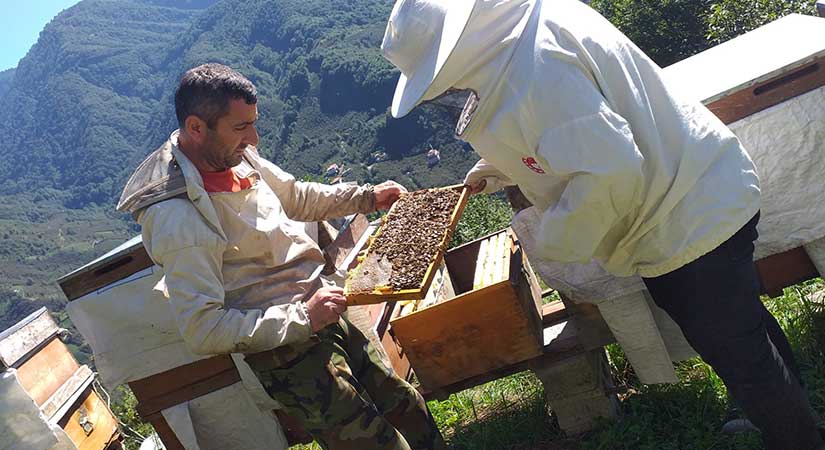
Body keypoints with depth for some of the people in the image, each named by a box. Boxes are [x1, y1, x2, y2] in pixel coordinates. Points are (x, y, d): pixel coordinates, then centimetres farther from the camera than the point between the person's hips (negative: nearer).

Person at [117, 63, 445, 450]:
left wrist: (367, 197, 12)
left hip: (317, 314, 8)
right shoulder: (177, 218, -26)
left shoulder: (237, 156, -1)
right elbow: (203, 331, -26)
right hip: (286, 352, -8)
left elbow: (297, 197, 18)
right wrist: (303, 317, -26)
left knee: (410, 410, 17)